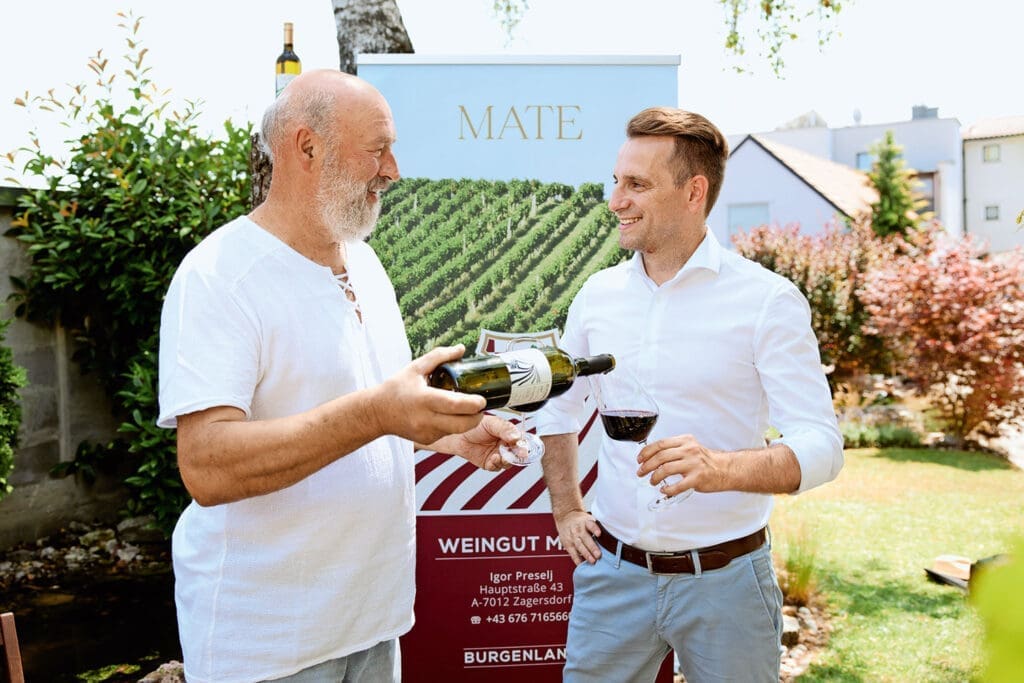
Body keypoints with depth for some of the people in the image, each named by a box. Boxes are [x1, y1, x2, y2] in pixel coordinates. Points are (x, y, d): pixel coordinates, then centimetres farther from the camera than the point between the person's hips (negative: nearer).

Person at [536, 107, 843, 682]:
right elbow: (559, 406, 18)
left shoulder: (768, 301, -12)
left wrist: (723, 468, -34)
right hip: (613, 570, 4)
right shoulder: (599, 294, 3)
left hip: (725, 580, -3)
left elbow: (822, 445, -16)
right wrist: (566, 511, 11)